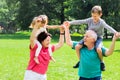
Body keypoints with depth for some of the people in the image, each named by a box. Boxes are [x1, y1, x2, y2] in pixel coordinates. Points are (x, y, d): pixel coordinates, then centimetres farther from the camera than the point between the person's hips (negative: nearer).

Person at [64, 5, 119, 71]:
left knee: (98, 49, -35)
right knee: (77, 47, -12)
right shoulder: (90, 20, -4)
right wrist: (70, 23, -15)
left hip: (98, 38, -4)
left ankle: (101, 62, -5)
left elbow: (108, 27, -31)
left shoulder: (101, 22, -14)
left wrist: (115, 32, -49)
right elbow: (80, 22, -7)